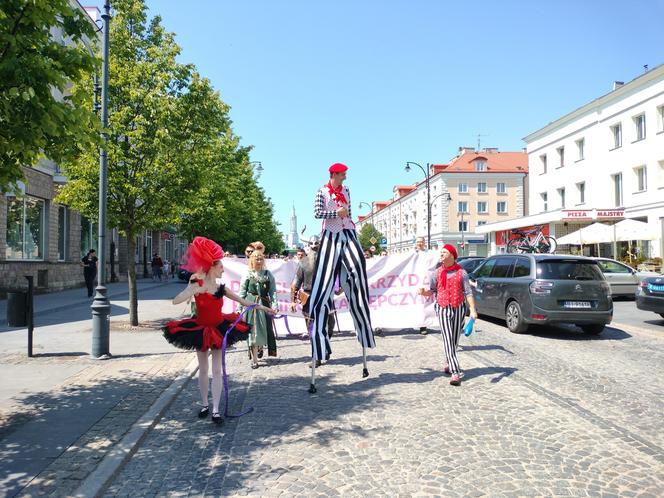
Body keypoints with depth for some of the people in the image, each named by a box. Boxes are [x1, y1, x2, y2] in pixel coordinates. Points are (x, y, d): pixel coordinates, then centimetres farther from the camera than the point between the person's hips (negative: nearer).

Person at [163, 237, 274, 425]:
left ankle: (215, 410, 3)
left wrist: (259, 307, 8)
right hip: (200, 330, -3)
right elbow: (175, 301, -26)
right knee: (203, 369, 10)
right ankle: (204, 405, 27)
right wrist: (194, 289, -34)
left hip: (218, 329, 3)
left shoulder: (220, 288, -2)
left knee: (217, 370, 0)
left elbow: (240, 300, 9)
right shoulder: (197, 286, -15)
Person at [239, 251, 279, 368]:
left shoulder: (268, 274, 5)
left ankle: (260, 347, 40)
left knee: (264, 329, 8)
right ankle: (254, 359, 3)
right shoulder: (248, 275, 2)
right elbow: (242, 292, 4)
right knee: (253, 331, -2)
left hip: (264, 304, 2)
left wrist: (275, 305, -6)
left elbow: (273, 291, 3)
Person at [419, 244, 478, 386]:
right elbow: (431, 290, 6)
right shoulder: (438, 272, 5)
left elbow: (468, 292, -3)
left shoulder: (461, 272, 1)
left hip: (459, 308, 0)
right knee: (448, 340, -10)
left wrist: (473, 310, -12)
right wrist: (423, 292, -16)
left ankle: (448, 363, 34)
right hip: (443, 309, 0)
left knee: (455, 340, 10)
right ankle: (455, 372, -13)